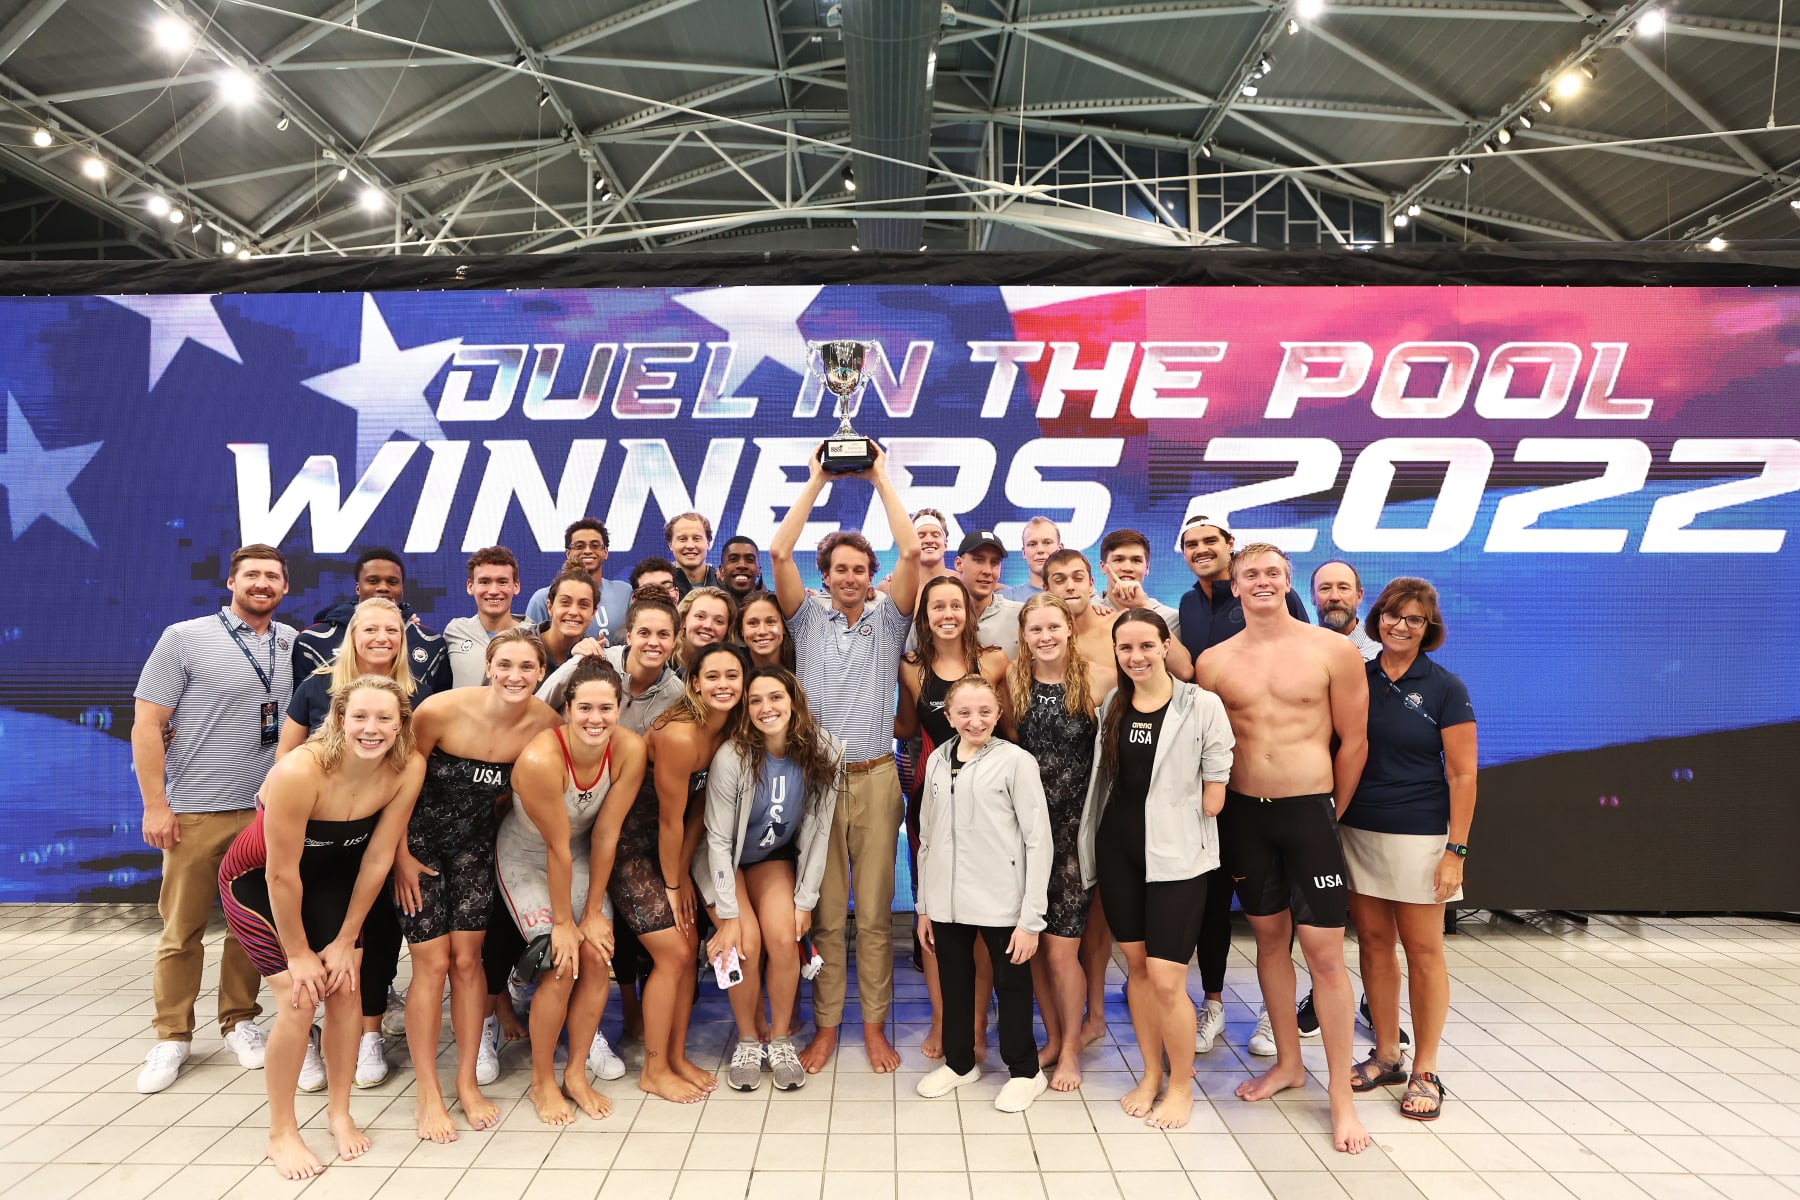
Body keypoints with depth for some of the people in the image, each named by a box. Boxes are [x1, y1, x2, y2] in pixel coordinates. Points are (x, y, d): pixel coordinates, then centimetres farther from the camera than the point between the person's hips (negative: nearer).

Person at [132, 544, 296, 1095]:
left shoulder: (293, 645, 7)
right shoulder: (185, 638, -3)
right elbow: (146, 725, -4)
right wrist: (155, 805, -8)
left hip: (269, 811, 3)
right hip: (195, 813, -3)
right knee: (182, 930, 5)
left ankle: (240, 1021, 26)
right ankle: (172, 1037, 20)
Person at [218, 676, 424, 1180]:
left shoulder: (407, 768, -25)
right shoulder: (300, 771, -37)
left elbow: (378, 857, -15)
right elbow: (281, 873, -27)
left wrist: (344, 940, -8)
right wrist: (298, 953, -15)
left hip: (327, 874, 4)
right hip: (256, 878, -4)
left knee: (344, 987, 0)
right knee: (300, 999, -8)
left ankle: (339, 1112, 22)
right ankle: (281, 1133, 13)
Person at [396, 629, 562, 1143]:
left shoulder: (545, 722, -16)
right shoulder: (443, 709, -26)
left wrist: (487, 810, 2)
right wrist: (401, 855, -9)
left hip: (474, 843, 3)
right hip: (419, 842, -2)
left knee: (467, 959, 4)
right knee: (432, 964, -2)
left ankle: (468, 1084, 20)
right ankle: (428, 1094, 13)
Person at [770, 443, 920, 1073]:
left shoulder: (888, 619, 8)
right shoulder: (808, 619, 8)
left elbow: (911, 552, -4)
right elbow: (779, 553, -3)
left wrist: (881, 479, 0)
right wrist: (816, 481, 1)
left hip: (876, 778, 0)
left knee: (874, 913, 6)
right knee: (824, 913, 6)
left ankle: (875, 1026, 19)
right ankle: (825, 1027, 19)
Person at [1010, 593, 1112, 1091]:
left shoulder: (1097, 679, -7)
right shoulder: (1012, 679, 1)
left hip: (1074, 825, -3)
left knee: (1060, 949, 0)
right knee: (1033, 946, 10)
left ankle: (1071, 1048, 24)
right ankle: (1052, 1037, 33)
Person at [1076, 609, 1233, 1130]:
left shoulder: (1202, 705, -9)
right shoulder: (1110, 706, 5)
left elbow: (1214, 798, -8)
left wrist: (1170, 808, -5)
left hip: (1175, 852, -4)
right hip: (1117, 847, 5)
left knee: (1165, 979, -5)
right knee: (1135, 965, 14)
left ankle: (1181, 1085, 19)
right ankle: (1151, 1074, 31)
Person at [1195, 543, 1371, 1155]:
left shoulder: (1333, 650, -5)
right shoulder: (1214, 660, 2)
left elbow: (1353, 741, 1)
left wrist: (1327, 813, 6)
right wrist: (1227, 815, 7)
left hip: (1310, 812, -3)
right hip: (1244, 814, 3)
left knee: (1324, 953, -1)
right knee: (1270, 940, 15)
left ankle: (1341, 1094, 15)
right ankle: (1288, 1063, 33)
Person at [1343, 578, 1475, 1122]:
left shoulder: (1445, 688, -4)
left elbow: (1462, 774, -5)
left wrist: (1456, 850, -10)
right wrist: (1329, 823, 4)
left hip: (1418, 835, -3)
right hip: (1356, 831, 4)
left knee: (1422, 950, 4)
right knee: (1374, 943, 10)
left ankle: (1425, 1071, 17)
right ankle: (1386, 1055, 25)